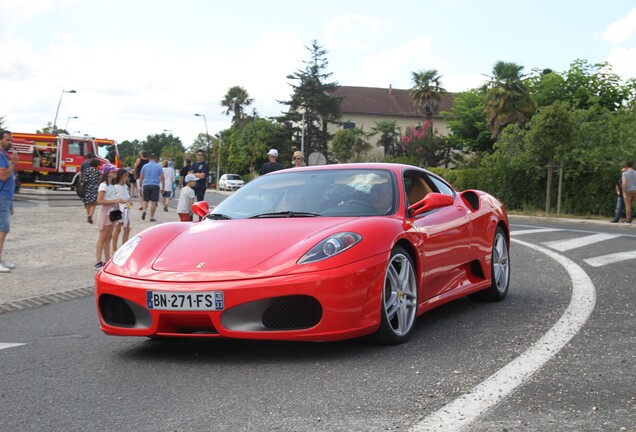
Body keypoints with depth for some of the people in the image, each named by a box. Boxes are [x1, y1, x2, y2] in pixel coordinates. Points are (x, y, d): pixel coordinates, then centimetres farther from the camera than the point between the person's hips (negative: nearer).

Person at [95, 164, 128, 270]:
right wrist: (115, 201, -23)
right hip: (105, 212, -9)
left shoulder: (112, 185, 14)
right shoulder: (103, 185, -14)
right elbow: (99, 201, -22)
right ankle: (98, 263, -5)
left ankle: (107, 261, 16)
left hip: (112, 212, 9)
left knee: (108, 238, 11)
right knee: (103, 238, -7)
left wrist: (119, 200, 6)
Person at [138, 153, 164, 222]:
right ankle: (152, 217, 4)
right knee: (154, 201, 3)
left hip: (146, 185, 2)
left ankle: (144, 210, -16)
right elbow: (162, 177, 0)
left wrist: (140, 186, 12)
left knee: (145, 200, 12)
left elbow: (141, 177, 5)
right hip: (155, 185, -2)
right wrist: (162, 188, 6)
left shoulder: (145, 166, 6)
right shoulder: (159, 167, 2)